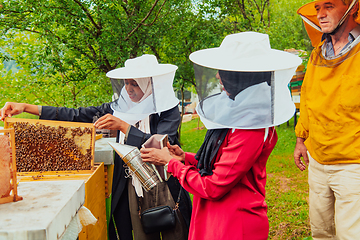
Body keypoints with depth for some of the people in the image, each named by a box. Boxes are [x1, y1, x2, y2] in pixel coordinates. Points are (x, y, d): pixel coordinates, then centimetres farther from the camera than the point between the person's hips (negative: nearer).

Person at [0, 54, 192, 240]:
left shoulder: (169, 110, -9)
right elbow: (77, 116, -1)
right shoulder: (121, 107, 1)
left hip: (165, 188, -3)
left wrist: (123, 126, -27)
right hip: (132, 187, 3)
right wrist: (26, 107, -7)